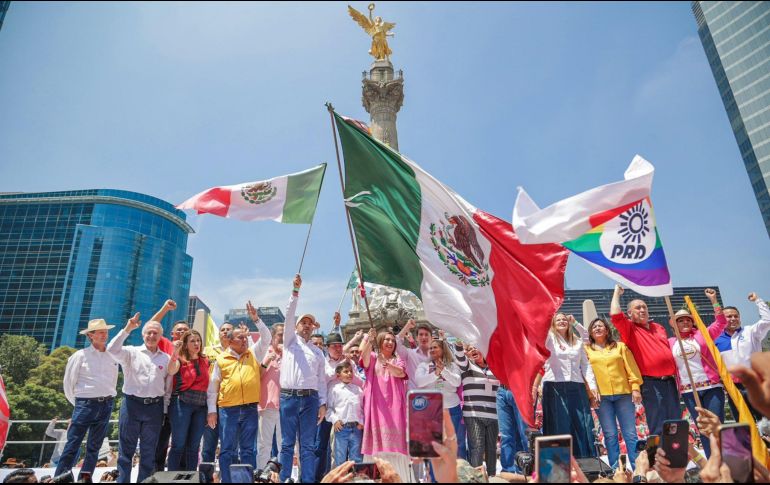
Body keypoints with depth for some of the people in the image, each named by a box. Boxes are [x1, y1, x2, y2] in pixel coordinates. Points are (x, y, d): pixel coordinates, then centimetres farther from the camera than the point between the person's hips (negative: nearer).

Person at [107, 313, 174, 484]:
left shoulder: (166, 358, 9)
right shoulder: (132, 352, 3)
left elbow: (168, 384, 11)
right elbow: (112, 350, -16)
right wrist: (127, 329, -21)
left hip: (155, 407, 2)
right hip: (132, 404, -2)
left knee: (149, 452, 9)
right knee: (126, 449, 5)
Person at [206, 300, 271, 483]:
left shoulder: (254, 354, 9)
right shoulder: (221, 359, 5)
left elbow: (266, 338, -1)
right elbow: (213, 386, 7)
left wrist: (255, 319, -9)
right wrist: (212, 410, 2)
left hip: (250, 409, 1)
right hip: (228, 409, -1)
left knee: (248, 449, 7)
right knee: (228, 450, 6)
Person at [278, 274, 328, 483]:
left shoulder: (318, 352, 15)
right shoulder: (290, 341, 10)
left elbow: (322, 380, 13)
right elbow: (289, 315, -3)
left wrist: (323, 403, 2)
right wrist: (296, 291, -12)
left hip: (310, 399, 1)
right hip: (288, 397, -1)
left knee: (307, 445, 3)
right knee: (287, 444, 2)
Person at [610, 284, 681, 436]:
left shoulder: (659, 327, 18)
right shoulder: (630, 329, -2)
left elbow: (669, 352, 23)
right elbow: (615, 315, -20)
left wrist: (676, 375, 18)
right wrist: (617, 293, -8)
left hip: (670, 380, 6)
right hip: (650, 383, -6)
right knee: (658, 427, -4)